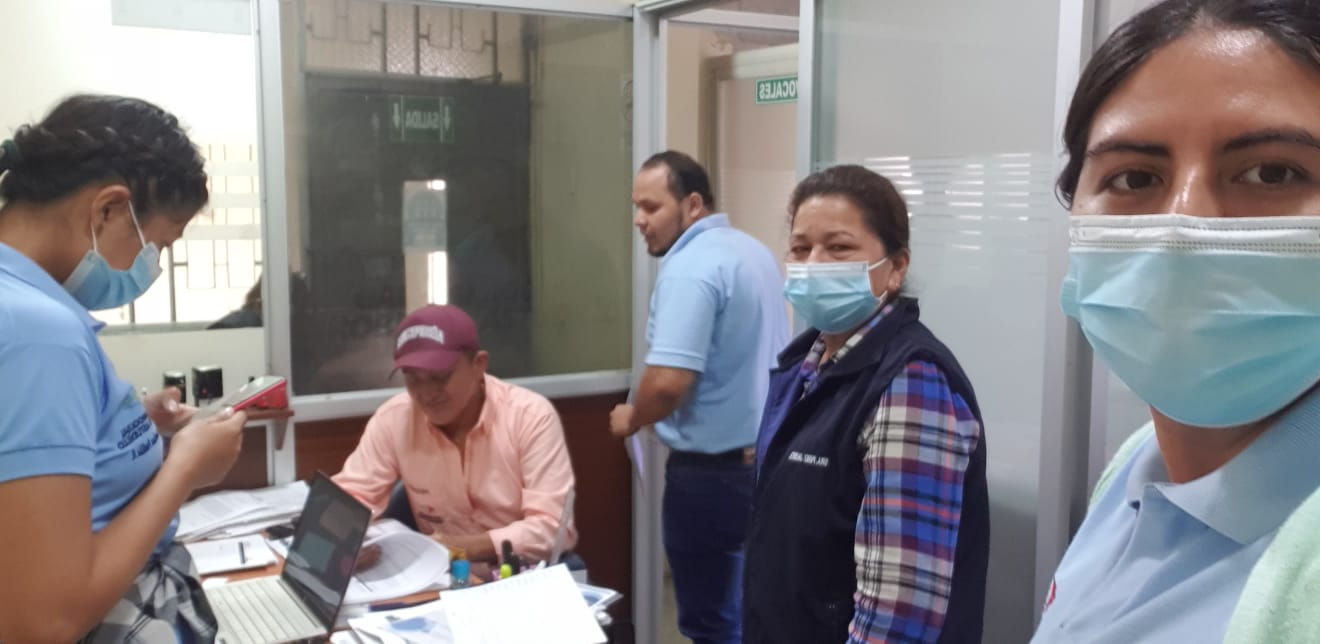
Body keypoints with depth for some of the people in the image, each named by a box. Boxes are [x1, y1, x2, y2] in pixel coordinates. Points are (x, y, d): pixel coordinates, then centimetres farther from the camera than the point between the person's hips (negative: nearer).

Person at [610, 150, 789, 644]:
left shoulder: (690, 267, -19)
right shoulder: (753, 252, 11)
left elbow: (669, 381, -28)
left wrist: (632, 419, -7)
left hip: (714, 470, -9)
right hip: (766, 456, 9)